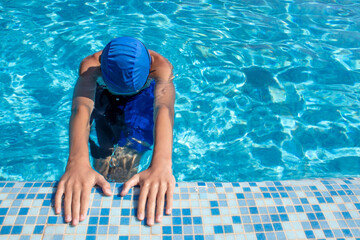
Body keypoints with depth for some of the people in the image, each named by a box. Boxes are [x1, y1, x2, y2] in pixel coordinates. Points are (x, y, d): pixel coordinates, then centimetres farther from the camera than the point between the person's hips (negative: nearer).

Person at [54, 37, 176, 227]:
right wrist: (78, 163, -71)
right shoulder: (90, 65, -36)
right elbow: (81, 108, -52)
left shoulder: (161, 66, -39)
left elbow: (164, 109, -56)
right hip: (103, 96, 2)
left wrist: (161, 165, -73)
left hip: (144, 97, -1)